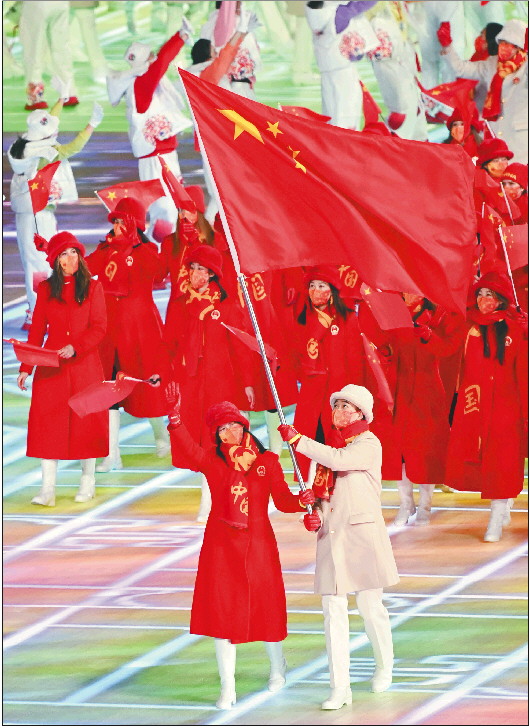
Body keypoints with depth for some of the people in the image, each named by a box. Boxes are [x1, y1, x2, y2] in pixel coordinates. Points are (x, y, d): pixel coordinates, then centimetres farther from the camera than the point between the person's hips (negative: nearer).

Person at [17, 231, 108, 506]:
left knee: (85, 419, 2)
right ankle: (47, 489, -7)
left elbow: (98, 327, -2)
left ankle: (88, 480, 17)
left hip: (84, 362, -1)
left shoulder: (92, 287, 3)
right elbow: (37, 330, 9)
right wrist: (25, 367, 3)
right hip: (51, 365, 1)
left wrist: (75, 347, -18)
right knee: (47, 420, -5)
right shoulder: (46, 289, 8)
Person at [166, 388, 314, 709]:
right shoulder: (213, 460, -1)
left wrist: (301, 501, -23)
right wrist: (175, 418, -36)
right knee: (222, 613, -1)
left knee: (266, 607, 9)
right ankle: (228, 689, 5)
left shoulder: (267, 461, 1)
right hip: (222, 545, 0)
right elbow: (189, 449, -20)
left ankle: (278, 667, 37)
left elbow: (283, 500, -1)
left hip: (258, 544, 0)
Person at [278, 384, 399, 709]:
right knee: (334, 611, -2)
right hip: (330, 535, 5)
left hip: (362, 533, -5)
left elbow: (338, 461, -24)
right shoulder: (329, 444, 14)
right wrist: (315, 513, -3)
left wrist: (298, 439, -20)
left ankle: (384, 668, 30)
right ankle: (340, 688, -2)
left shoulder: (369, 444, -6)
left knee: (371, 607, 5)